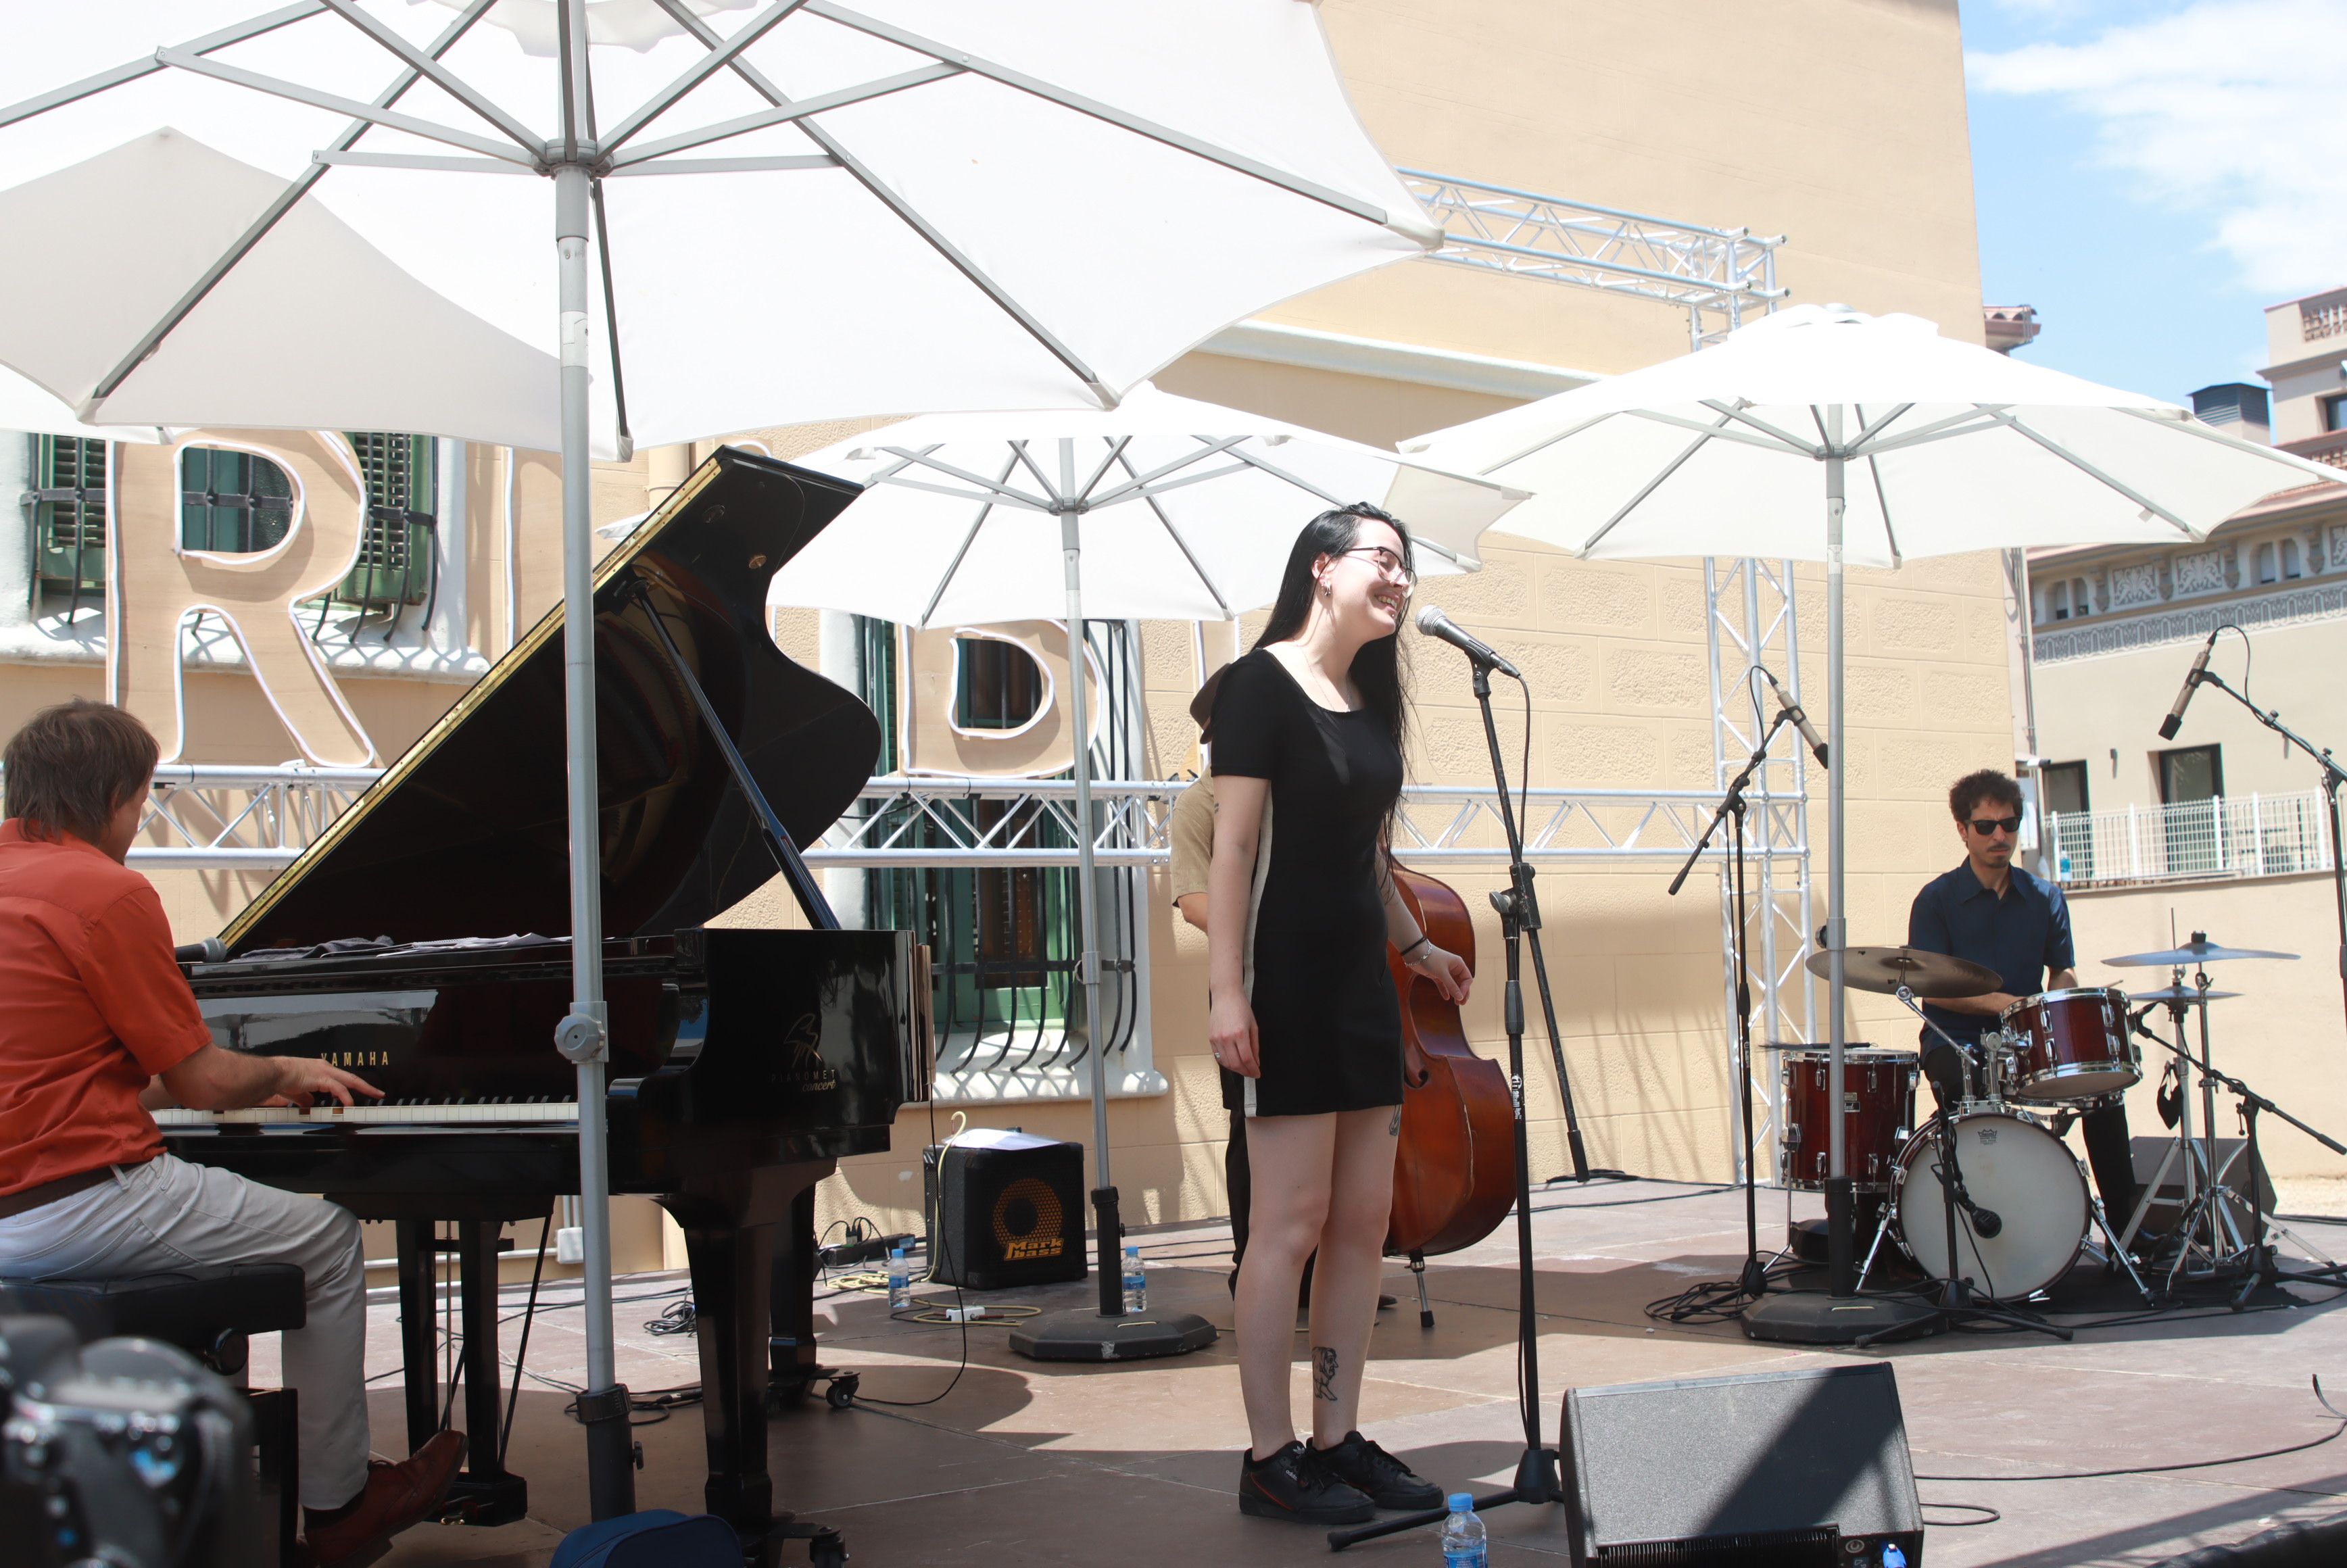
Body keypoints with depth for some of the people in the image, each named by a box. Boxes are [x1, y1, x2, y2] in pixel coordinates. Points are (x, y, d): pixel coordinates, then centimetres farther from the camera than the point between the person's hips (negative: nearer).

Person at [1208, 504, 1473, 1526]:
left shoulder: (1367, 701, 16)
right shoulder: (1263, 682, -8)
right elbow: (1234, 846, -13)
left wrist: (1415, 947, 24)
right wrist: (1225, 989, -19)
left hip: (1359, 982, 8)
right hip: (1285, 978, -8)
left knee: (1364, 1219, 8)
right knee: (1292, 1220, -6)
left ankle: (1338, 1440, 17)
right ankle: (1269, 1459, 3)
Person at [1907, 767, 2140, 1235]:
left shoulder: (2045, 898, 11)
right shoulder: (1936, 900, -2)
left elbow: (2064, 972, 13)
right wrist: (2001, 1002, -21)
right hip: (1956, 1042, -3)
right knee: (1973, 1095, -35)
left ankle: (2124, 1226, -9)